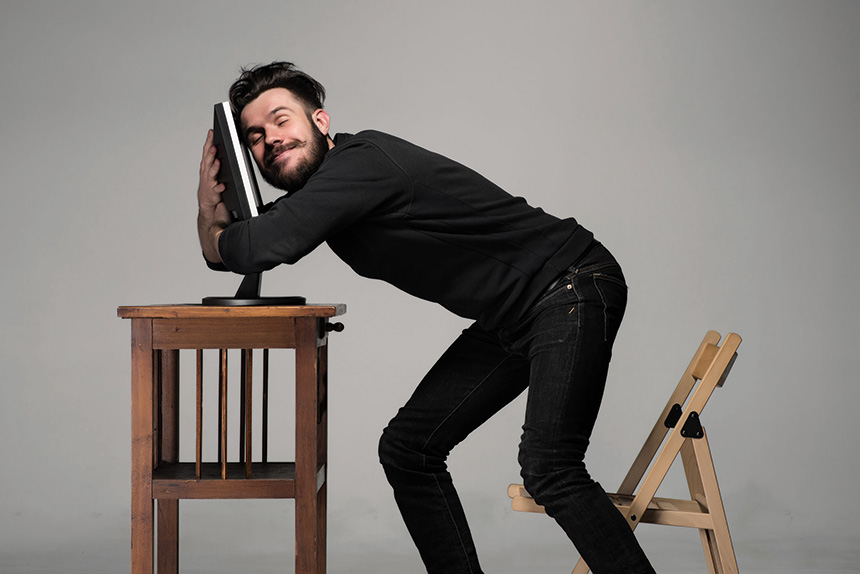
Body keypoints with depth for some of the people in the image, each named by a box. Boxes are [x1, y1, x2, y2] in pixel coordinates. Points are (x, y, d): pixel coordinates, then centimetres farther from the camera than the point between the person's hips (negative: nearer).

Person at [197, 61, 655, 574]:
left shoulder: (361, 163, -23)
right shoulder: (319, 193, 8)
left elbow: (261, 249, -32)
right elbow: (227, 256, 17)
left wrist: (214, 231, -8)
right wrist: (212, 202, -5)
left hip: (572, 288, -10)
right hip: (509, 321, 10)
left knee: (547, 467, -26)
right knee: (407, 448, 6)